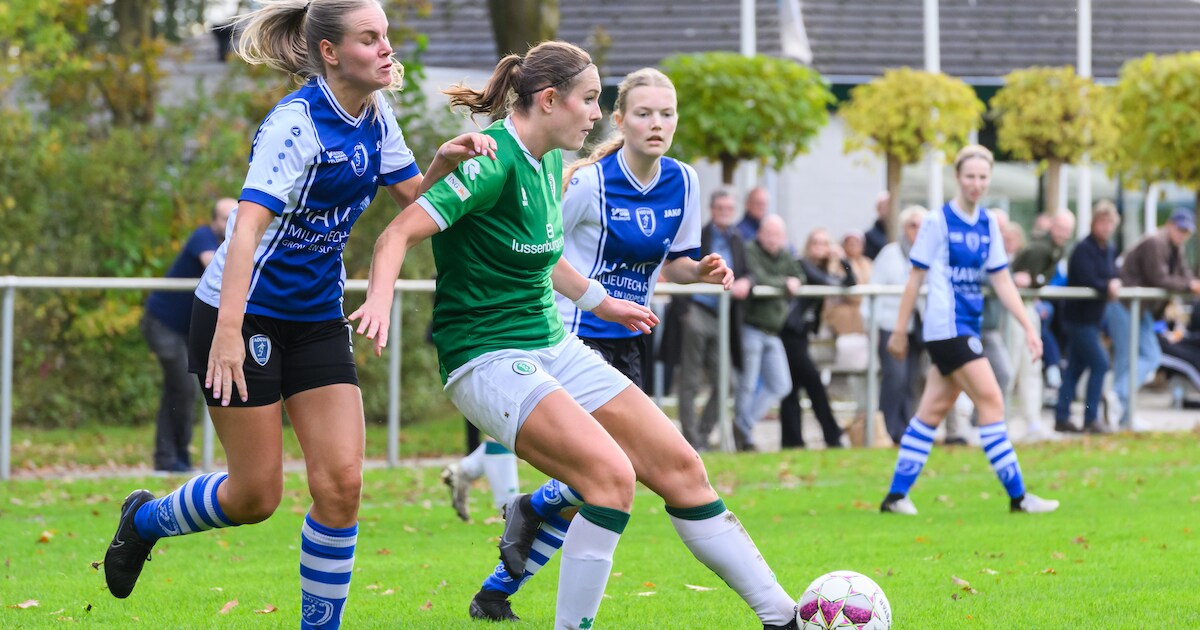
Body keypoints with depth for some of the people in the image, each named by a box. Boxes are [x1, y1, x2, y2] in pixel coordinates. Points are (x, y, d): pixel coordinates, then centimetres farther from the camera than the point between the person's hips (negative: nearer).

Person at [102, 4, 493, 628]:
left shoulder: (374, 114, 1)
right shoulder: (295, 123, -23)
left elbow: (412, 196, 12)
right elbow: (248, 222, -32)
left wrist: (445, 161, -10)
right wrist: (228, 331, -41)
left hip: (317, 317, 7)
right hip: (246, 314, -7)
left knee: (341, 483, -5)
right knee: (255, 496, 0)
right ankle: (144, 518, 29)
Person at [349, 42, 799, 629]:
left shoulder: (549, 161, 9)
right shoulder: (494, 161, -18)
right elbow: (399, 233, -24)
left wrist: (599, 301, 40)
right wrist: (380, 298, -43)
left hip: (552, 344, 9)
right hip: (488, 357, -9)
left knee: (680, 466, 3)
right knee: (613, 473, -27)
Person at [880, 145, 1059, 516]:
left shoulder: (988, 225, 10)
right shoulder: (939, 222, -8)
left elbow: (1002, 281, 12)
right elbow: (916, 279, -5)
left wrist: (1028, 327, 5)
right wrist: (899, 331, -4)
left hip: (967, 328, 7)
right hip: (946, 327, -7)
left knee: (934, 410, 8)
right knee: (991, 401, -10)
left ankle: (896, 495, 12)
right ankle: (1017, 495, -8)